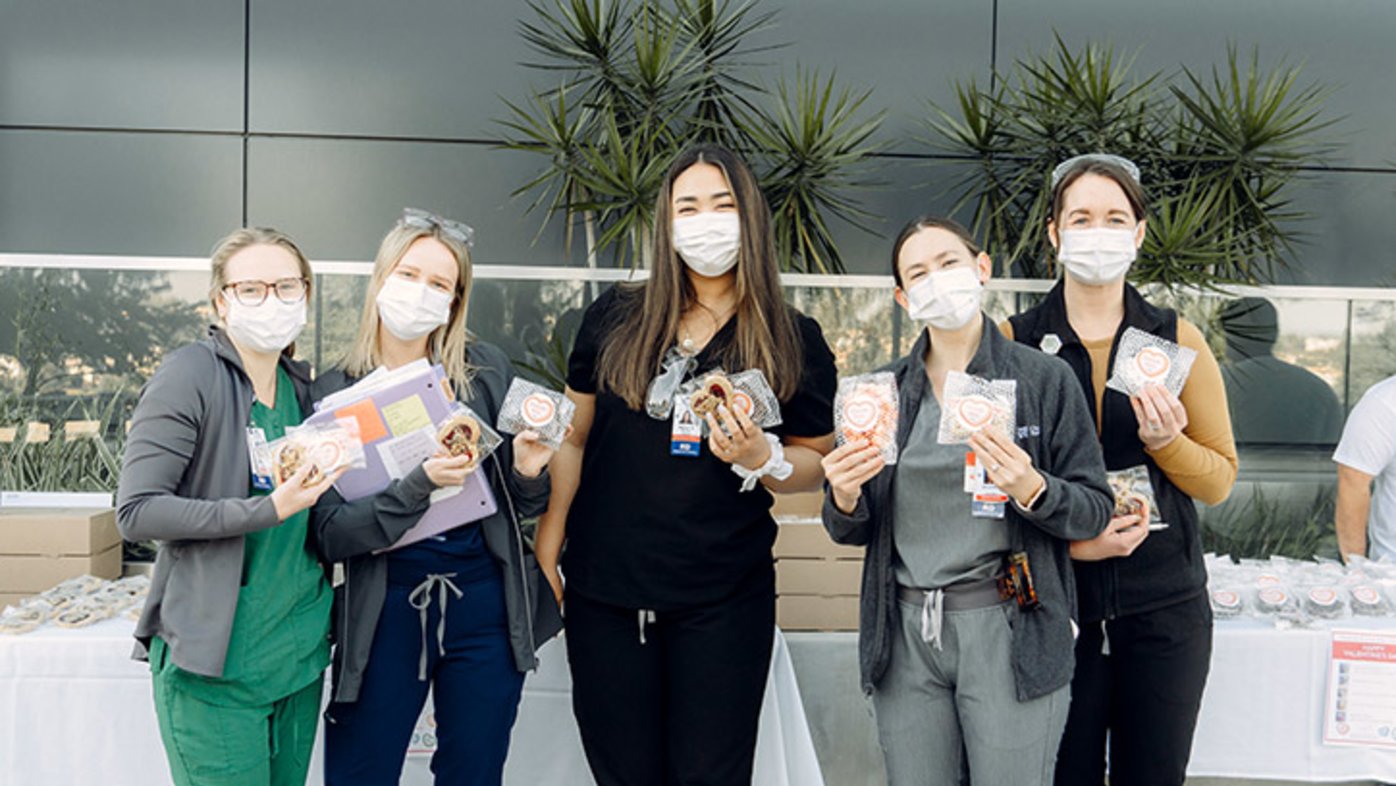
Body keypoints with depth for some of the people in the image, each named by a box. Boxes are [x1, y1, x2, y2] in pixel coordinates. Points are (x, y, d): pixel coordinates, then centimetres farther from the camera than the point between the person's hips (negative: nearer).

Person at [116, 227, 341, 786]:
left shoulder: (299, 385, 10)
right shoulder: (190, 375, -11)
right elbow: (136, 511, -17)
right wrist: (268, 511, -23)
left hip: (299, 652, 7)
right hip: (215, 664, -6)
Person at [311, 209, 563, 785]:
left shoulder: (486, 372, -1)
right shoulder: (335, 391, -4)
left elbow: (524, 507, 7)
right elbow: (331, 535, -11)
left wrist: (528, 471, -16)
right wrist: (419, 485, -25)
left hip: (485, 604, 1)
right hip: (386, 610, -1)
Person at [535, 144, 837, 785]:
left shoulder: (796, 341, 0)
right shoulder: (613, 320, 2)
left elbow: (815, 463, 5)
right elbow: (574, 438, 8)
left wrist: (761, 457, -16)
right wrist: (545, 552, 4)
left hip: (724, 603, -1)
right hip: (603, 589, 1)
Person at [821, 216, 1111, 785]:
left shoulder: (1046, 379, -2)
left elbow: (1093, 512, -1)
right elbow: (852, 532, 12)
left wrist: (1031, 490, -20)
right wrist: (845, 499, -10)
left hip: (1009, 632, -3)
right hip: (905, 635, 3)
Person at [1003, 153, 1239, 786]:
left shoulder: (1177, 340, 4)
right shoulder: (1012, 343, 0)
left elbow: (1220, 480, 6)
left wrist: (1165, 442, -14)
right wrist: (1067, 540, -15)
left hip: (1164, 608, 2)